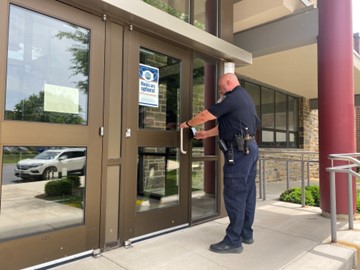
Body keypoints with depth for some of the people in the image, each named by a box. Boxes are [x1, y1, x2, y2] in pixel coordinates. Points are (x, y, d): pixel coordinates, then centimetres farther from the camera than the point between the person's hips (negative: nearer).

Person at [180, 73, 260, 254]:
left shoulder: (232, 97, -10)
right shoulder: (245, 97, 20)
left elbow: (205, 116, -10)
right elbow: (226, 126, 23)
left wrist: (187, 124, 6)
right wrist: (206, 134, 26)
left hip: (239, 150, -10)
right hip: (249, 148, 10)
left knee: (234, 195, -6)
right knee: (247, 193, 13)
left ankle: (233, 241, 1)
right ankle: (246, 233, 23)